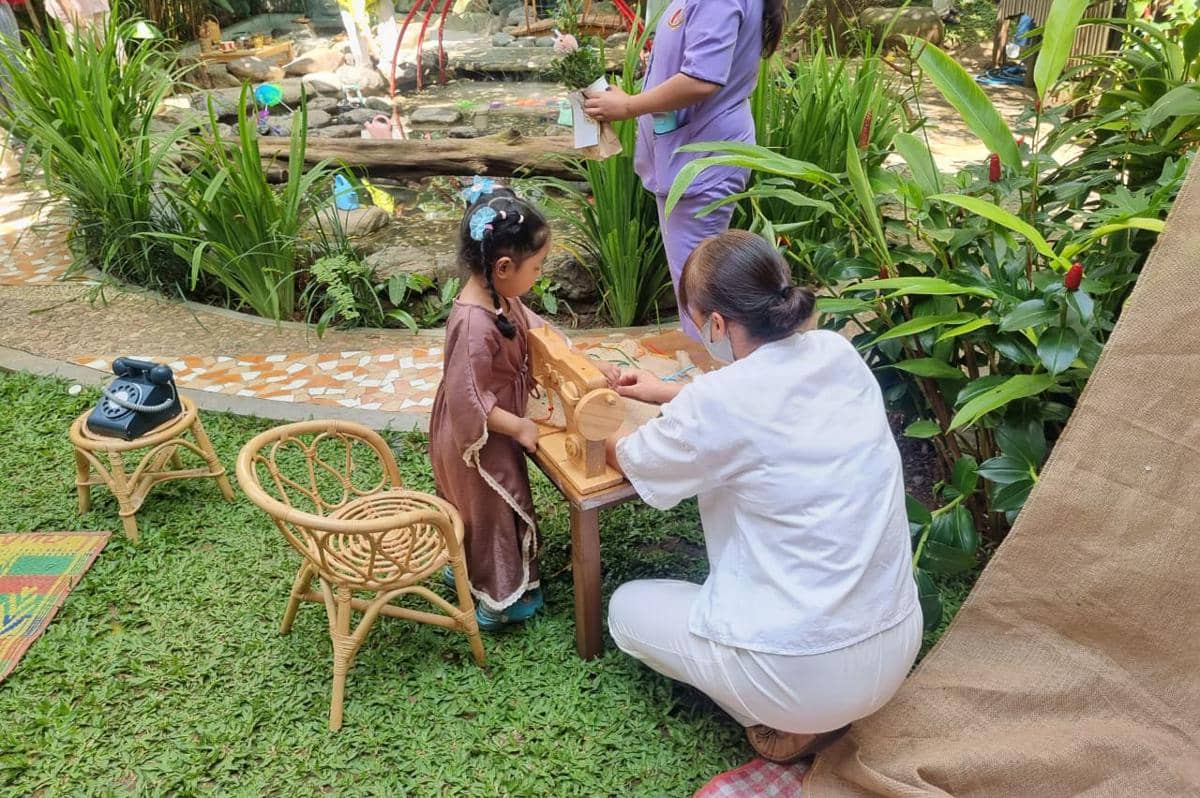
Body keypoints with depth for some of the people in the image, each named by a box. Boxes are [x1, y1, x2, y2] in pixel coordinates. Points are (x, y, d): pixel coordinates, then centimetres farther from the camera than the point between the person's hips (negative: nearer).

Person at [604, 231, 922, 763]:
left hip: (805, 676, -6)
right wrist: (667, 392, 27)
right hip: (897, 647, 7)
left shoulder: (716, 403, -21)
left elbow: (630, 460, 2)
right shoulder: (838, 355, -3)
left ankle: (787, 723, 8)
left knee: (627, 607, 17)